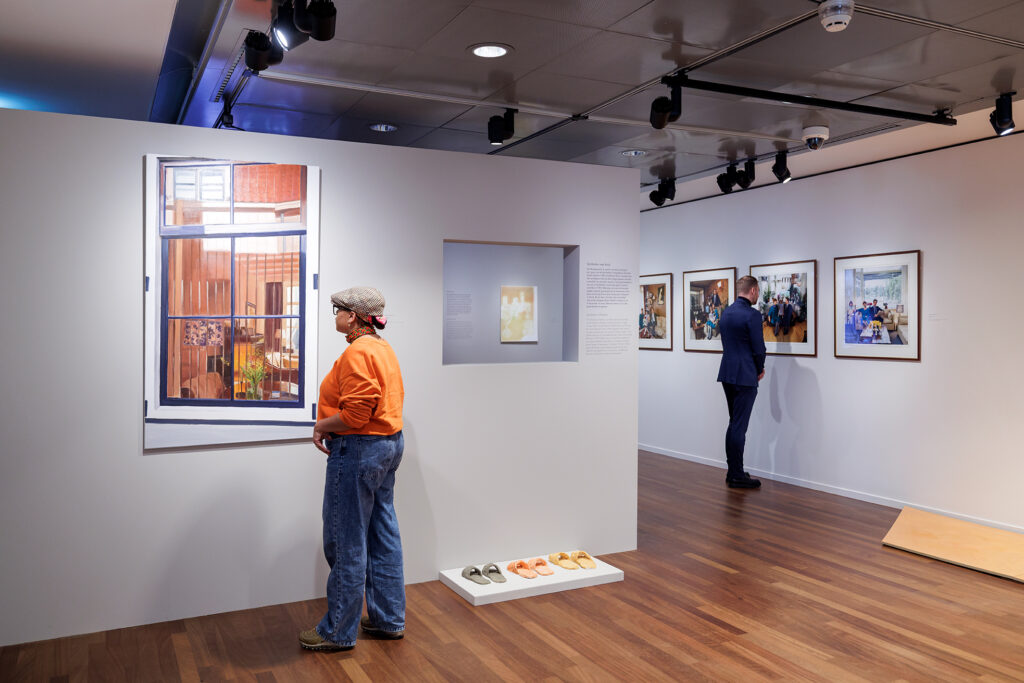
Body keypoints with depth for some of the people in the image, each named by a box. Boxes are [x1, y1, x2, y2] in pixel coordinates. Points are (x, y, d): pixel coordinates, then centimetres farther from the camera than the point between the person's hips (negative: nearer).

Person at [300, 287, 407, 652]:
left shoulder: (357, 352, -18)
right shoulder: (385, 349, 14)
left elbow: (356, 413, -24)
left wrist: (322, 426, -9)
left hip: (359, 449, -10)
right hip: (390, 443, 10)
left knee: (347, 542, 1)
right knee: (383, 534, 16)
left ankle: (338, 631, 13)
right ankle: (389, 618, 26)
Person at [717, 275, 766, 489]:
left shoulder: (726, 313, 11)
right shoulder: (752, 315, -15)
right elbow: (759, 348, -13)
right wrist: (760, 369, 7)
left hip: (727, 374, 8)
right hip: (744, 376, -8)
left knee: (734, 424, 16)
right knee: (739, 426, -3)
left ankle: (733, 471, 21)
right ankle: (737, 476, 3)